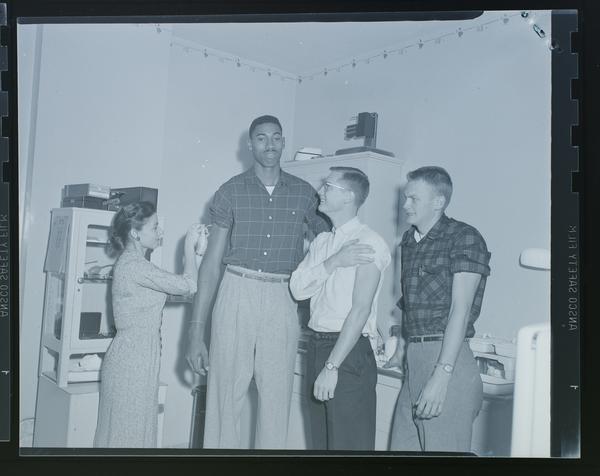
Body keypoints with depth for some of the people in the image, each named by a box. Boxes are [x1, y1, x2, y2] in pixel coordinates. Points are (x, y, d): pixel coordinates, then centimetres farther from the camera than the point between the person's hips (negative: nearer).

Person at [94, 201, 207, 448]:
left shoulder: (134, 264, 13)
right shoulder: (133, 265, -19)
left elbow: (178, 288, 11)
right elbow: (188, 285, -20)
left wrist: (196, 250, 5)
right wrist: (189, 245, -7)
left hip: (138, 359, 10)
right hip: (132, 361, -10)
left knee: (122, 431, 17)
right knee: (128, 432, 1)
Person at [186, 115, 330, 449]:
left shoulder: (304, 193, 8)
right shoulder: (231, 192, 4)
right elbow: (212, 262, 2)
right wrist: (197, 331, -3)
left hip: (284, 302, 1)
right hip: (237, 296, -1)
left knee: (277, 399, 5)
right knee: (226, 396, 1)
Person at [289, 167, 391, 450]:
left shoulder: (368, 243, -11)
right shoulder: (321, 241, 13)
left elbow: (360, 310, -16)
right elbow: (298, 288, 1)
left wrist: (332, 367, -18)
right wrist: (334, 262, -14)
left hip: (349, 352, -7)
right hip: (316, 346, 7)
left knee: (348, 443, 0)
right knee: (321, 441, 16)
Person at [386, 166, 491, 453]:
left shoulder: (464, 238, -8)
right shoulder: (409, 241, 16)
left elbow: (460, 310, -15)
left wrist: (441, 375, -20)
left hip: (447, 357, -7)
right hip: (415, 360, 7)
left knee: (443, 449, -2)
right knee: (402, 446, 10)